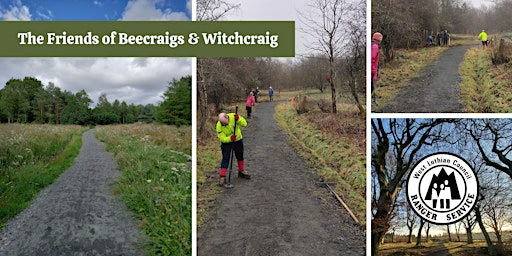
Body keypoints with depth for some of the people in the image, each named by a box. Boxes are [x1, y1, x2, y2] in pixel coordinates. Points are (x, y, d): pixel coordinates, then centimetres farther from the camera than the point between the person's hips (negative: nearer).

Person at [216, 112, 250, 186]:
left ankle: (241, 171, 39)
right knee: (225, 159, -8)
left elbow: (244, 124, -25)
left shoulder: (233, 117, -24)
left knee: (240, 157, 18)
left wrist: (238, 119, -41)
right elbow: (223, 139, -24)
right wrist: (230, 138, -42)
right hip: (226, 142, -3)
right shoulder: (219, 126, -26)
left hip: (238, 140, 3)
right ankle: (222, 177, -2)